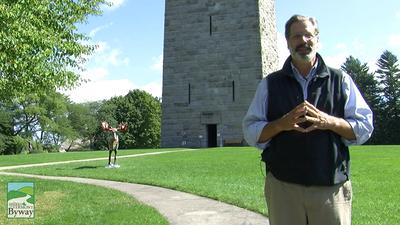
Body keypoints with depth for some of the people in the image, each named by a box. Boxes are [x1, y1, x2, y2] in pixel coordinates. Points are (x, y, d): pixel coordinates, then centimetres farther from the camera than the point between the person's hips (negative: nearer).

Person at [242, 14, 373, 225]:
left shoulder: (341, 80, 7)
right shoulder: (270, 84, 7)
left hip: (332, 187, 0)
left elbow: (364, 127, 5)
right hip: (282, 186, 0)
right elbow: (251, 132, 4)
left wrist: (329, 122, -13)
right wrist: (281, 124, -14)